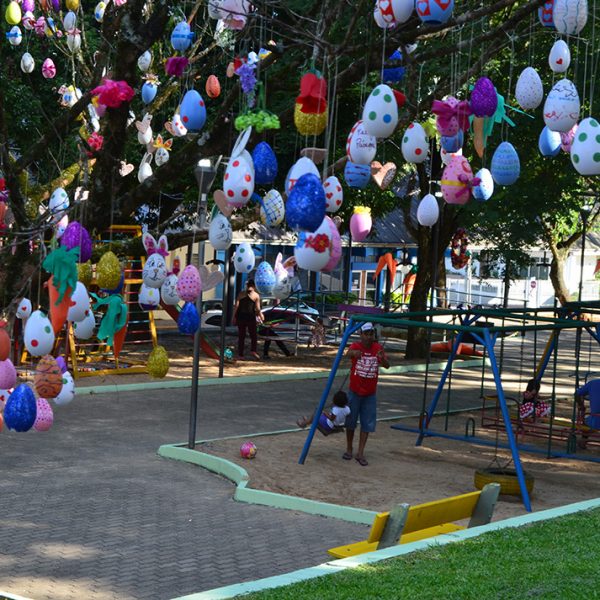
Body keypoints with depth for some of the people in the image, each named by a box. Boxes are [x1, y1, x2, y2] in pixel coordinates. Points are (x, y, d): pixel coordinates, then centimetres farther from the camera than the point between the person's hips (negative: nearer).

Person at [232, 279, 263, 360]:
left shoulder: (241, 294, 4)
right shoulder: (256, 295, -1)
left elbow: (236, 306, 0)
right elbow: (258, 309, -3)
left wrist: (234, 317, 4)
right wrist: (261, 316, 13)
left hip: (240, 316, 2)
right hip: (251, 316, -2)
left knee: (241, 336, 8)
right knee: (253, 335, 9)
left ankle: (240, 354, 7)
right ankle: (253, 350, -11)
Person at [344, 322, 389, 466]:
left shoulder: (378, 347, -4)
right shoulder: (356, 346, -12)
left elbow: (387, 366, -14)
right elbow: (347, 354, -35)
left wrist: (382, 358, -38)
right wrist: (353, 353, -60)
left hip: (370, 393, 2)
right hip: (355, 391, -2)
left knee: (367, 424, 0)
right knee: (351, 421, 10)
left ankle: (360, 453, 7)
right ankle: (349, 449, 26)